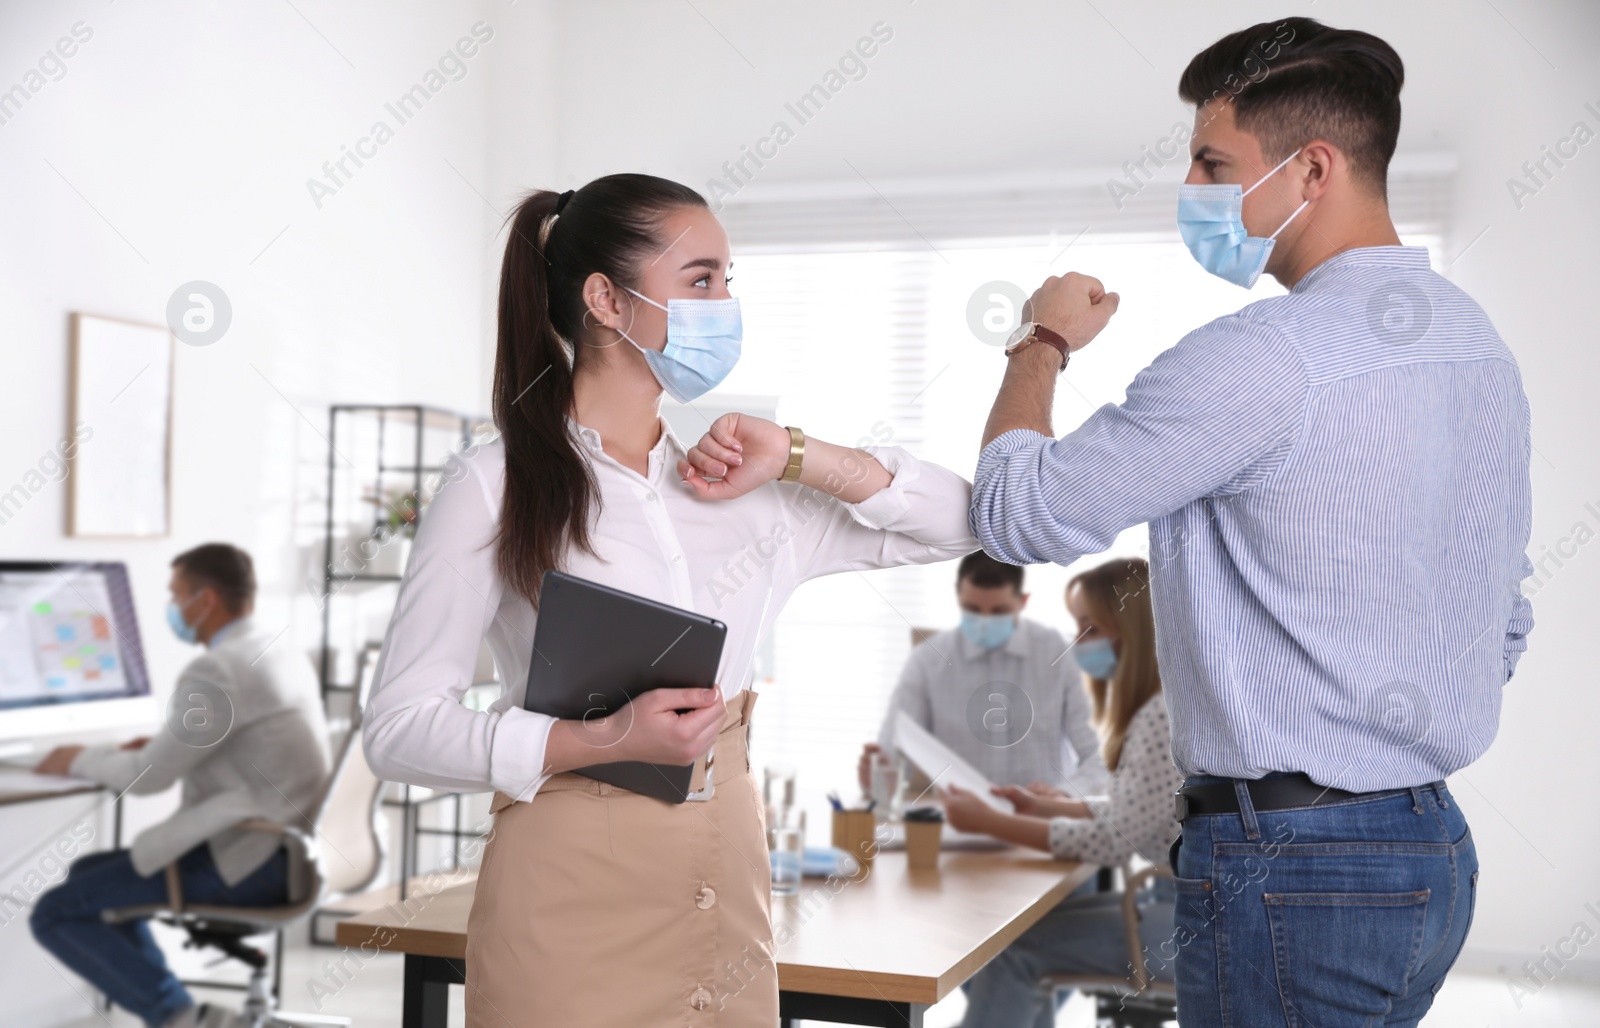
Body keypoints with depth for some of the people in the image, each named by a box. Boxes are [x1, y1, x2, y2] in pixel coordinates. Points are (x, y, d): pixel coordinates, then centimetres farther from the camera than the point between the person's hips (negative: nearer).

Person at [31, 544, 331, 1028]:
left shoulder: (215, 671, -18)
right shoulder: (286, 655, 12)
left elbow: (149, 776, -14)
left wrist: (80, 759, 4)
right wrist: (162, 746, 14)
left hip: (245, 861, -10)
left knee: (55, 913, -7)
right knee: (88, 872, 24)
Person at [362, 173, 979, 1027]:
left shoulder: (742, 493, 8)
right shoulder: (494, 490, -6)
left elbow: (962, 524, 9)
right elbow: (399, 729, -9)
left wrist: (801, 461, -3)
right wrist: (602, 741, -22)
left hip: (728, 894, 5)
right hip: (571, 905, -4)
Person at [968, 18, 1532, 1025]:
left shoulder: (1264, 356, -21)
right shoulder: (1478, 338, 9)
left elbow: (1020, 514, -14)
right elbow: (1506, 625, 16)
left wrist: (1042, 344, 2)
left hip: (1291, 865, -9)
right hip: (1438, 847, 9)